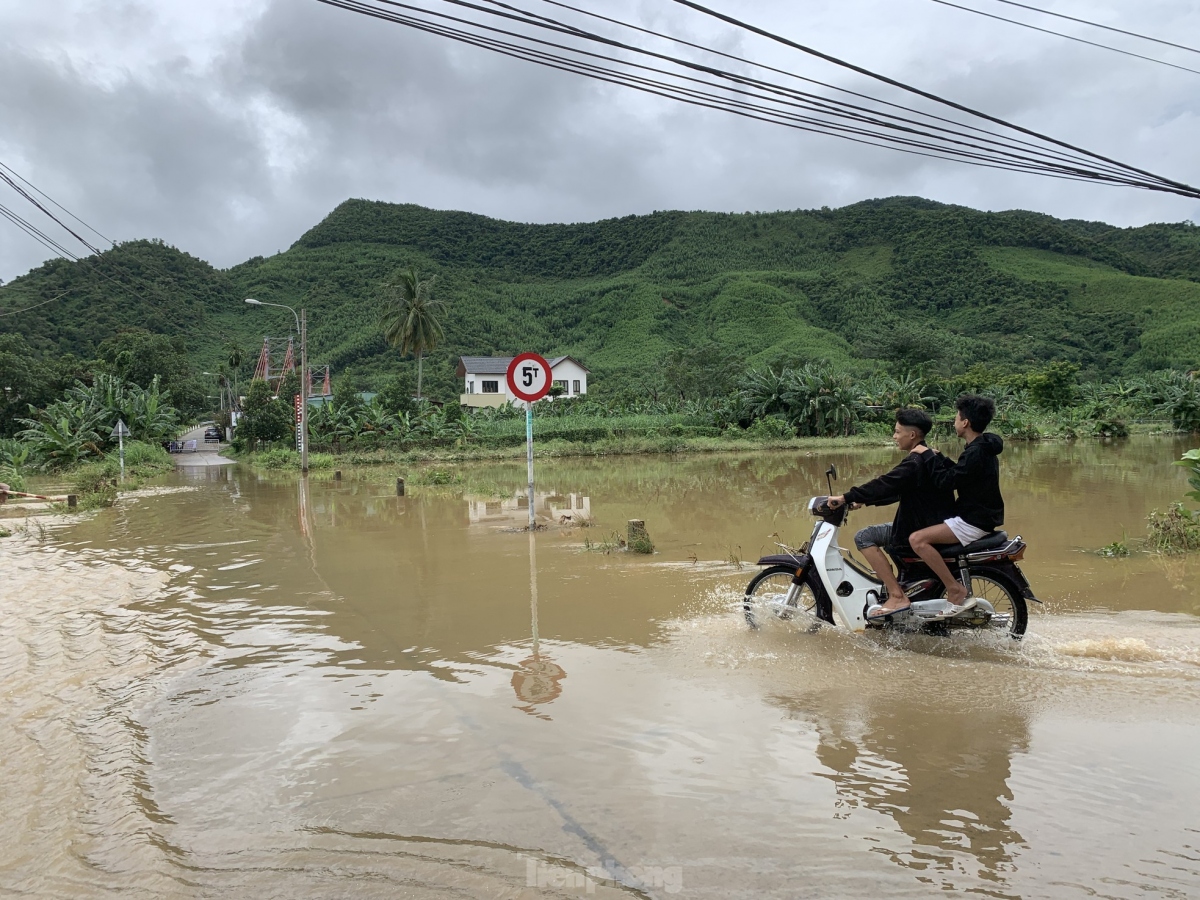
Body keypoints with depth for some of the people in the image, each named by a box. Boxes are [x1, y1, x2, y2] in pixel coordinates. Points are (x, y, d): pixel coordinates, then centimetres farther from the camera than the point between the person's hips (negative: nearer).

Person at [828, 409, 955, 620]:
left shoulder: (915, 462, -19)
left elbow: (886, 484, -28)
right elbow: (897, 490, 19)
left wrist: (846, 498, -26)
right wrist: (864, 501, 17)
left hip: (922, 531, -11)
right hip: (935, 525, 11)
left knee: (864, 537, -14)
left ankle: (897, 596, -17)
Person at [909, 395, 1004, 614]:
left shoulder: (976, 452, -20)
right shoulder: (984, 447, 11)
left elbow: (947, 481, -23)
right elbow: (958, 475, 21)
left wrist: (928, 456, -12)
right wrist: (937, 458, 12)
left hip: (974, 522, -11)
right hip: (981, 514, 11)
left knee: (917, 539, -23)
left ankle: (957, 591, -21)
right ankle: (955, 582, 28)